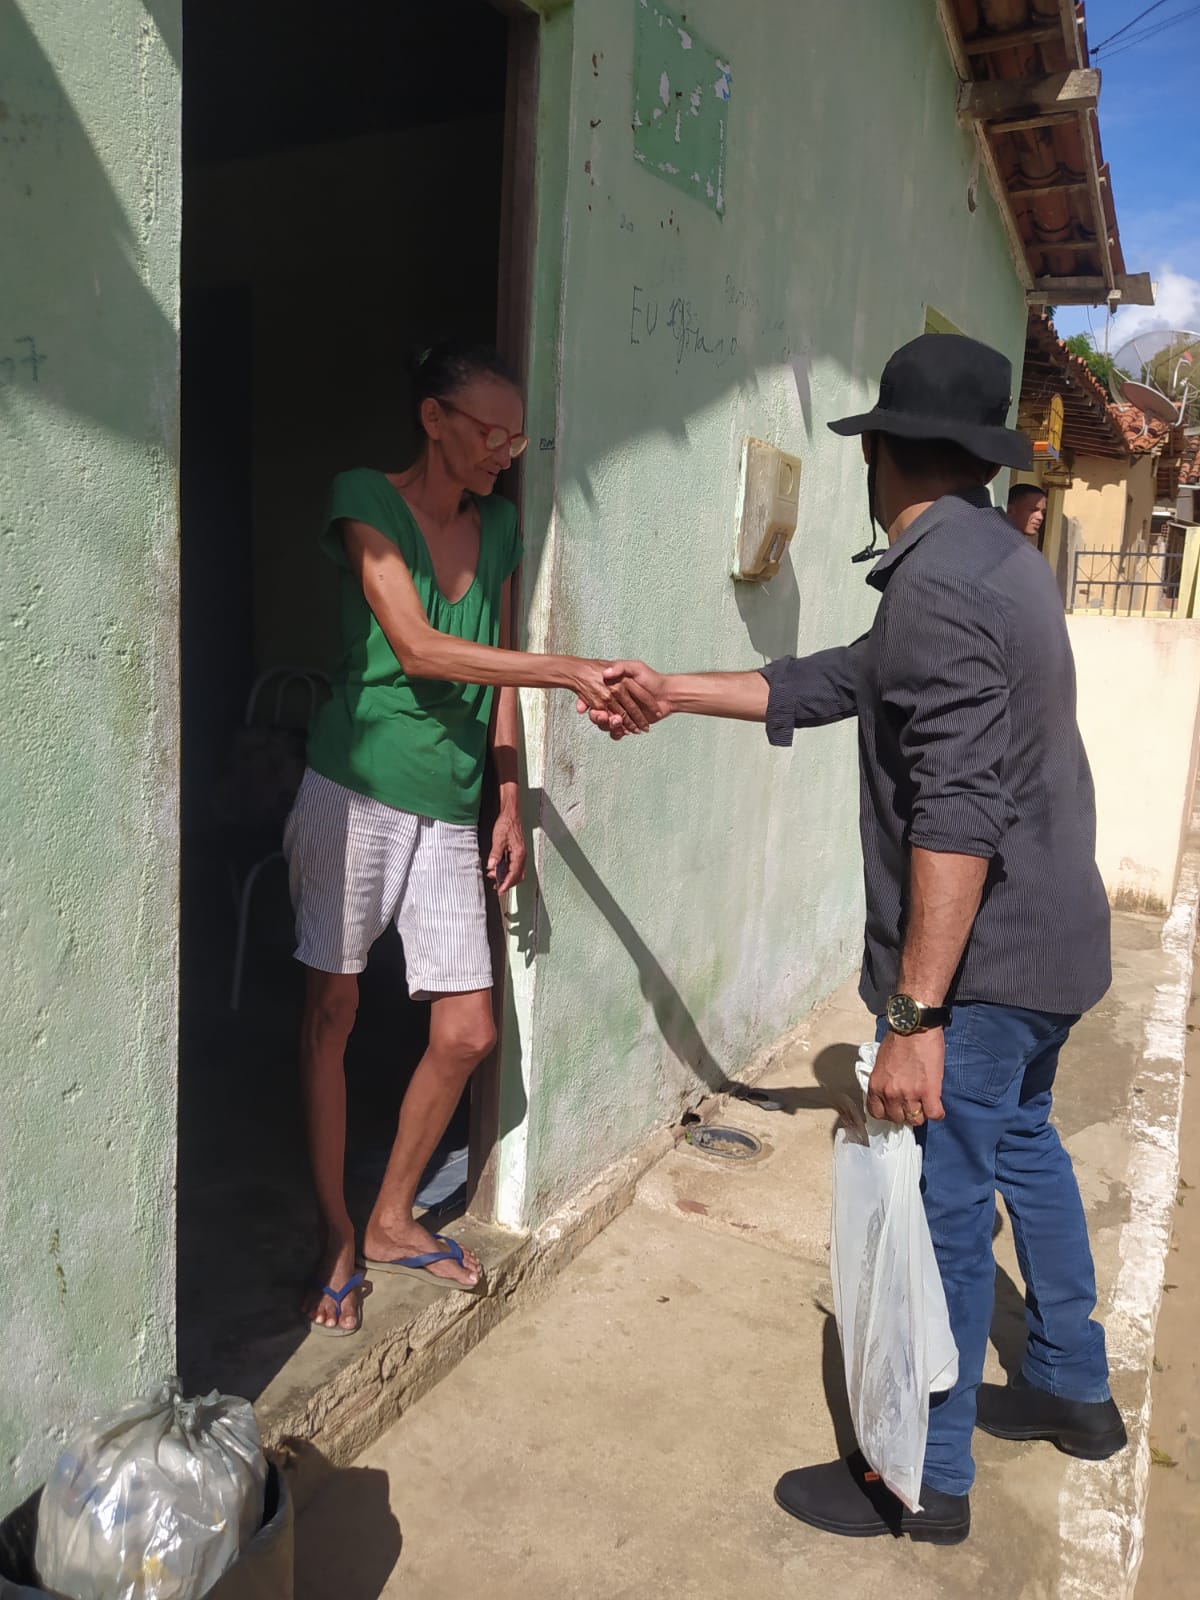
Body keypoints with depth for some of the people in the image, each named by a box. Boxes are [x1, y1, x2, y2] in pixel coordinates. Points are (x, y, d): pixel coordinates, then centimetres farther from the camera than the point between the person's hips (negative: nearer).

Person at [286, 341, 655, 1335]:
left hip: (449, 813, 5)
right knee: (332, 1012, 4)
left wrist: (510, 805, 11)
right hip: (358, 791, -5)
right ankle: (336, 1239, 22)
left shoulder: (498, 524, 13)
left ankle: (393, 1221, 26)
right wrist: (573, 673, -22)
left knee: (467, 1034, 4)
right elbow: (418, 649, -18)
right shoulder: (365, 501, -5)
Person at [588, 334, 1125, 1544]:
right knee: (1023, 1150, 25)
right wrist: (673, 693, 15)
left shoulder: (938, 583, -22)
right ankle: (1070, 1391, 44)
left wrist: (915, 1015, -26)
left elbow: (957, 816, -28)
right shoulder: (997, 559, 11)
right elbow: (838, 683, 13)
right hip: (1050, 942, 10)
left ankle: (926, 1481, 22)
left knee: (943, 1207, 3)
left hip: (982, 959, -10)